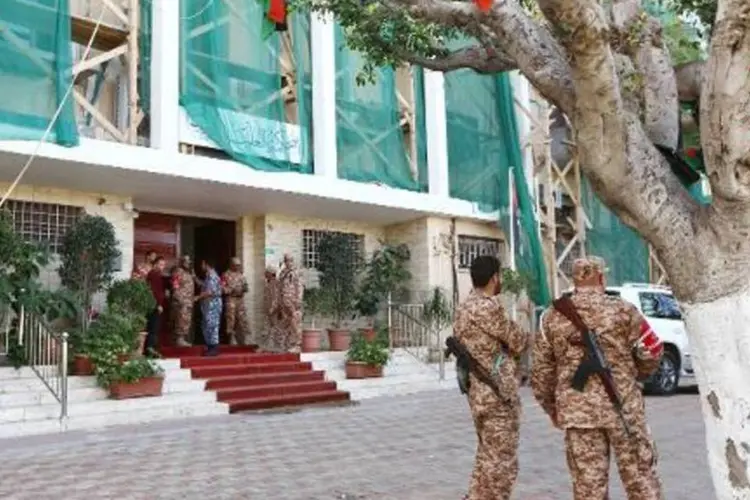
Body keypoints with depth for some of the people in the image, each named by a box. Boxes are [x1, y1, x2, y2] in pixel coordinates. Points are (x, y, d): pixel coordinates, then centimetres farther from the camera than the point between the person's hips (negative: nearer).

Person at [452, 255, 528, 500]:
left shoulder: (463, 308, 13)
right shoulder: (488, 307, -18)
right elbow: (518, 343, -9)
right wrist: (521, 332, 12)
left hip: (479, 392, 10)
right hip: (498, 394, -10)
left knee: (487, 459, 19)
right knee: (501, 463, -2)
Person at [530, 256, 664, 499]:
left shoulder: (552, 317, 3)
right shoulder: (623, 310, -4)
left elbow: (541, 372, 6)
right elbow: (649, 360, 2)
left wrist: (552, 408, 19)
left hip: (577, 411, 2)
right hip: (623, 407, -1)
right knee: (641, 479, 11)